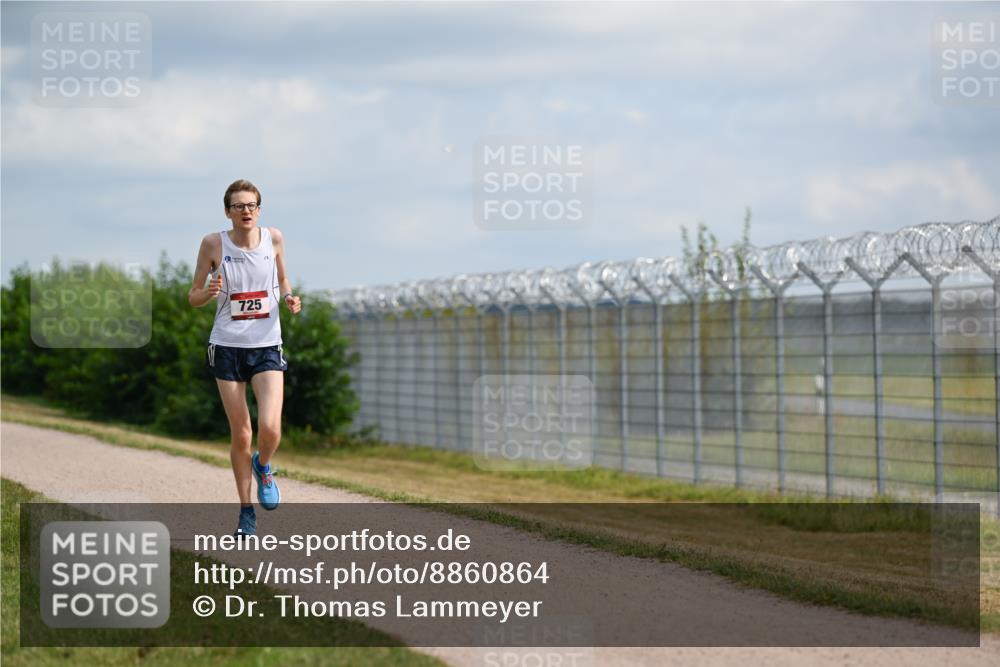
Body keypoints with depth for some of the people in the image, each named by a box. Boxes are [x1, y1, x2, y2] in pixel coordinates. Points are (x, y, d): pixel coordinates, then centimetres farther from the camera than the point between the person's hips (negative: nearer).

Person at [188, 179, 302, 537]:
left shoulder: (274, 238, 0)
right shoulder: (214, 244, -6)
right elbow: (193, 297, 2)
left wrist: (289, 297, -4)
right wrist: (209, 292, -20)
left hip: (267, 347, 1)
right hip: (227, 346, -1)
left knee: (270, 429, -16)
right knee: (241, 434, 2)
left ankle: (262, 467, 20)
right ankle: (246, 511, 19)